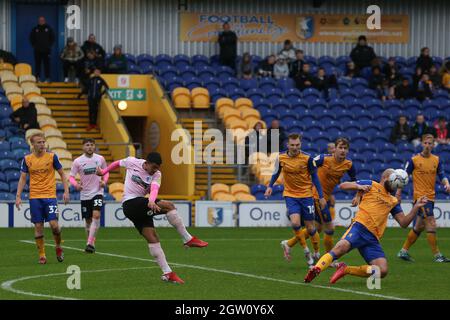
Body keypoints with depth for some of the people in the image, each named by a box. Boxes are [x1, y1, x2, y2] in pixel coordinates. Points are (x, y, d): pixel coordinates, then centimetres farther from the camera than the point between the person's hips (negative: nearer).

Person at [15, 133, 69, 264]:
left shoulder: (52, 156, -2)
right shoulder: (27, 159, 3)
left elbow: (62, 174, 5)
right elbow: (23, 178, 7)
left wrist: (66, 191, -5)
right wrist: (18, 196, -2)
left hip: (50, 196, -1)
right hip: (34, 197, 1)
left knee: (54, 224, -11)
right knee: (38, 226, 0)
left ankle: (58, 247, 16)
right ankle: (42, 255, 8)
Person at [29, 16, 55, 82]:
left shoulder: (49, 28, 3)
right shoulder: (35, 29, 6)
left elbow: (52, 38, 7)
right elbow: (31, 38, 14)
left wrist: (49, 45, 1)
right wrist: (34, 45, 5)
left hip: (46, 50, -1)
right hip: (37, 50, 1)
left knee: (47, 64, -3)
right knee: (37, 64, 1)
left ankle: (47, 78, -2)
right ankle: (38, 78, 4)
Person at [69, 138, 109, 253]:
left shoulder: (100, 159, 1)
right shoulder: (78, 161, -3)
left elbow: (106, 172, 16)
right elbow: (71, 177, 1)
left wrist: (104, 181, -4)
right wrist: (76, 184, -20)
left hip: (97, 192, -1)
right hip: (84, 194, 1)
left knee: (96, 216, -20)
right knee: (88, 221, 7)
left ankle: (90, 243, -23)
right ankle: (92, 243, 26)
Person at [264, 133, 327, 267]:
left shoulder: (307, 158, -10)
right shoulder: (281, 158, -5)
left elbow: (314, 177, -2)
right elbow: (276, 173, 13)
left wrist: (321, 197, -4)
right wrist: (270, 186, 1)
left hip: (306, 195, -1)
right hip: (290, 195, 1)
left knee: (310, 228, 3)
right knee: (295, 223, -21)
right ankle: (306, 250, -2)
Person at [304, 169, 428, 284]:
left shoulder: (393, 201, 28)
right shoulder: (371, 185, 14)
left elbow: (404, 223, 23)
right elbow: (343, 186, 10)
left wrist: (416, 207, 13)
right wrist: (359, 186, -8)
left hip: (373, 238, 5)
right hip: (360, 227, -5)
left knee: (382, 271, -14)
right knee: (341, 247, -36)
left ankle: (345, 269, -6)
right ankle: (316, 269, -43)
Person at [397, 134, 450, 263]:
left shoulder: (437, 160, 9)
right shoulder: (414, 160, -4)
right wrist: (398, 192, -3)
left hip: (430, 197, 6)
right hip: (420, 196, -6)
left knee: (419, 227, 12)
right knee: (431, 224, -13)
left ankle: (404, 251, 24)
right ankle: (437, 255, -10)